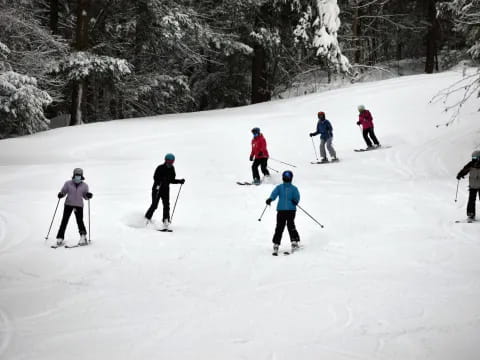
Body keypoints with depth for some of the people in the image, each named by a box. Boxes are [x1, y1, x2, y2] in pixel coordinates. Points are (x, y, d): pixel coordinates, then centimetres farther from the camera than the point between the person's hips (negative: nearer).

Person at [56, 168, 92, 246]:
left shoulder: (84, 186, 6)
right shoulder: (68, 184, 3)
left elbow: (86, 197, 11)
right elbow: (63, 191, 8)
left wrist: (89, 195, -10)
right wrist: (60, 194, -13)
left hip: (79, 205, 0)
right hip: (68, 204, 0)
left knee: (80, 221, -14)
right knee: (64, 220, -4)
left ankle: (83, 237, -8)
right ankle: (60, 238, 1)